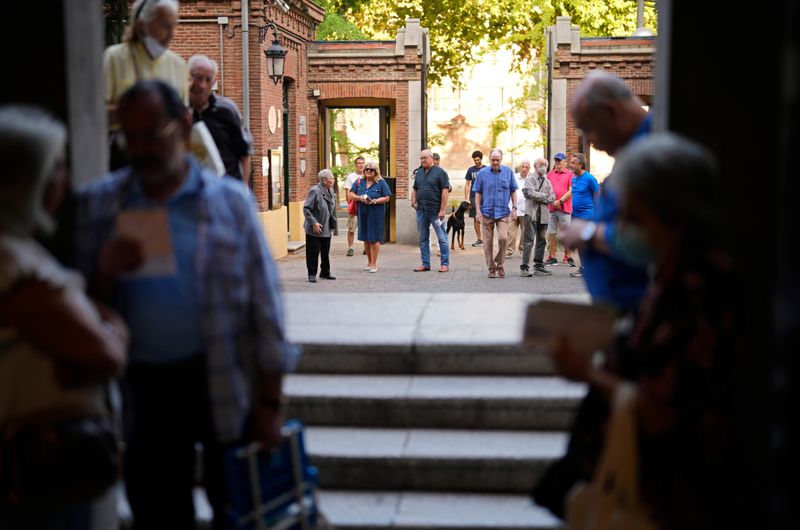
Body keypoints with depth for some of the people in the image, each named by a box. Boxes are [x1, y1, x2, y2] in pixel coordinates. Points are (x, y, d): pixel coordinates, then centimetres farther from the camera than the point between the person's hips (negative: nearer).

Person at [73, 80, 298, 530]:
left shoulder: (230, 199, -3)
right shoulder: (98, 203, 3)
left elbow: (264, 302, -3)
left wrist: (270, 401, -6)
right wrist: (104, 274, -18)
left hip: (226, 383, -1)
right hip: (144, 386, 2)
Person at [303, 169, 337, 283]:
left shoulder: (330, 191, 8)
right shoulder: (315, 191, -17)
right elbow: (306, 209, -19)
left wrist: (333, 222, 13)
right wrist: (314, 223, -22)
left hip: (326, 229, 8)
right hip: (314, 230, -7)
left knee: (325, 252, 14)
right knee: (313, 252, 0)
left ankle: (325, 272, 26)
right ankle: (312, 274, 10)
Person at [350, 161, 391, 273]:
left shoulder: (381, 183, -1)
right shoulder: (359, 182, 9)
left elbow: (386, 198, -4)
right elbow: (351, 194, 10)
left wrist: (374, 201, -18)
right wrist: (360, 198, -10)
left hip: (376, 213, -4)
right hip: (363, 213, 4)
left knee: (374, 238, -3)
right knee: (365, 238, 10)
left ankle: (374, 264, 5)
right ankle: (369, 261, 25)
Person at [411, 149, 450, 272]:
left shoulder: (439, 172, -6)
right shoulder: (419, 173, 14)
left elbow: (445, 191, -11)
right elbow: (414, 189, 24)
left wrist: (442, 210, -16)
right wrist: (413, 202, 7)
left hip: (435, 211, -6)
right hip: (421, 211, 6)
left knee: (442, 238, -2)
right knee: (423, 238, 10)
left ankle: (445, 264, 4)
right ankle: (425, 264, 18)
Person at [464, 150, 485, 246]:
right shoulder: (470, 170, 8)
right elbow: (467, 185, 10)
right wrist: (466, 199, 4)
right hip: (473, 198, 3)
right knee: (476, 219, 5)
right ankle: (479, 239, 12)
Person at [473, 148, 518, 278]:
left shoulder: (508, 172, 4)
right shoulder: (482, 173, 2)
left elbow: (513, 191, 9)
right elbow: (478, 193, 4)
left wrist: (514, 208, 2)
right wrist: (478, 211, -2)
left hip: (503, 212, 0)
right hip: (487, 212, 1)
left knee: (503, 238, -15)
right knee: (488, 242, 3)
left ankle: (500, 264, 5)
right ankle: (491, 268, 15)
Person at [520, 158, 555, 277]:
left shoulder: (547, 182, 18)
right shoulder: (529, 179, 3)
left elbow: (552, 198, 6)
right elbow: (532, 193, -14)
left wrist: (539, 198, -7)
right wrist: (545, 195, -3)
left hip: (544, 214, 6)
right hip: (531, 213, -6)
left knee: (541, 240, 9)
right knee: (529, 240, -10)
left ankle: (538, 266, 15)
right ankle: (524, 268, -11)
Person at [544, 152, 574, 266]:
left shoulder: (570, 174, 2)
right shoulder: (550, 174, 14)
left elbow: (571, 191, -5)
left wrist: (560, 201, -11)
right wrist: (552, 202, -2)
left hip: (564, 208, -4)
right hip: (551, 208, 4)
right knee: (551, 233, 3)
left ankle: (568, 257, 8)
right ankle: (552, 257, 9)